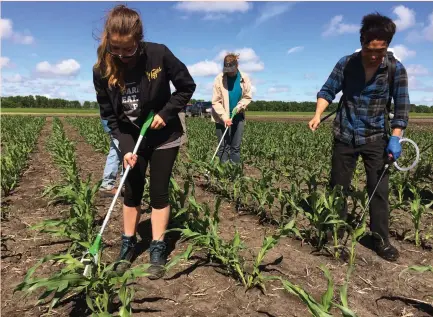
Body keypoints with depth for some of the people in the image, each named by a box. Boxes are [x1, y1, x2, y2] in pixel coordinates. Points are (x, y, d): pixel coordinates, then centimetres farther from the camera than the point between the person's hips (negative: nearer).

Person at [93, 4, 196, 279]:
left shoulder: (159, 55, -22)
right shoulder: (102, 70, -15)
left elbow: (187, 87, -9)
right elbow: (109, 115, -7)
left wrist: (166, 113, -19)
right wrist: (125, 147, -17)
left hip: (163, 137, -2)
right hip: (131, 139, 3)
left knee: (159, 192, 1)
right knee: (131, 192, 9)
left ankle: (158, 250, 12)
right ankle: (128, 245, 25)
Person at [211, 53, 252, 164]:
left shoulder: (244, 78, -4)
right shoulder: (219, 79, -11)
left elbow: (247, 97, 3)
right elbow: (216, 101, -11)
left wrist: (239, 107, -14)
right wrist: (224, 117, -20)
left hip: (238, 117, 2)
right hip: (222, 118, -2)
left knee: (236, 147, 7)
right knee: (223, 147, -1)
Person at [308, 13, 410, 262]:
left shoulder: (396, 69, -9)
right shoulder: (346, 64, -7)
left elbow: (402, 106, -7)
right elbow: (328, 91, -3)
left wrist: (395, 138, -16)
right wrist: (318, 115, -21)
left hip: (376, 139, 0)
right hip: (345, 137, 1)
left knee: (379, 191, 3)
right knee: (338, 187, 8)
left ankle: (381, 240, 18)